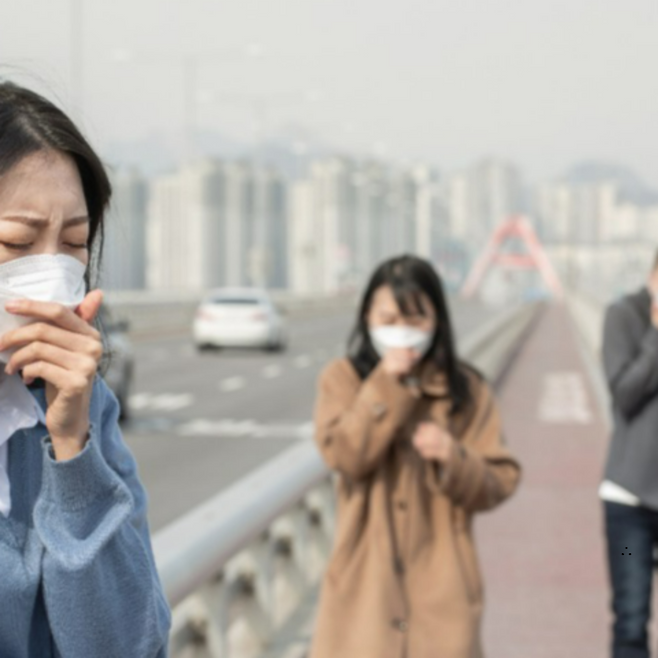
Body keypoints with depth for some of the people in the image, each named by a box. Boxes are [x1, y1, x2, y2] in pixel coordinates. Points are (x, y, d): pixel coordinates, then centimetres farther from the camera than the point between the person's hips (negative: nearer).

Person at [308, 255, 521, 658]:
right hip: (366, 584, -1)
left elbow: (500, 483, 2)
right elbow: (344, 455, -15)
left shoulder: (467, 390, 3)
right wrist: (388, 384, -18)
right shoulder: (344, 380, 1)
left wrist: (453, 458, -17)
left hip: (440, 589, 1)